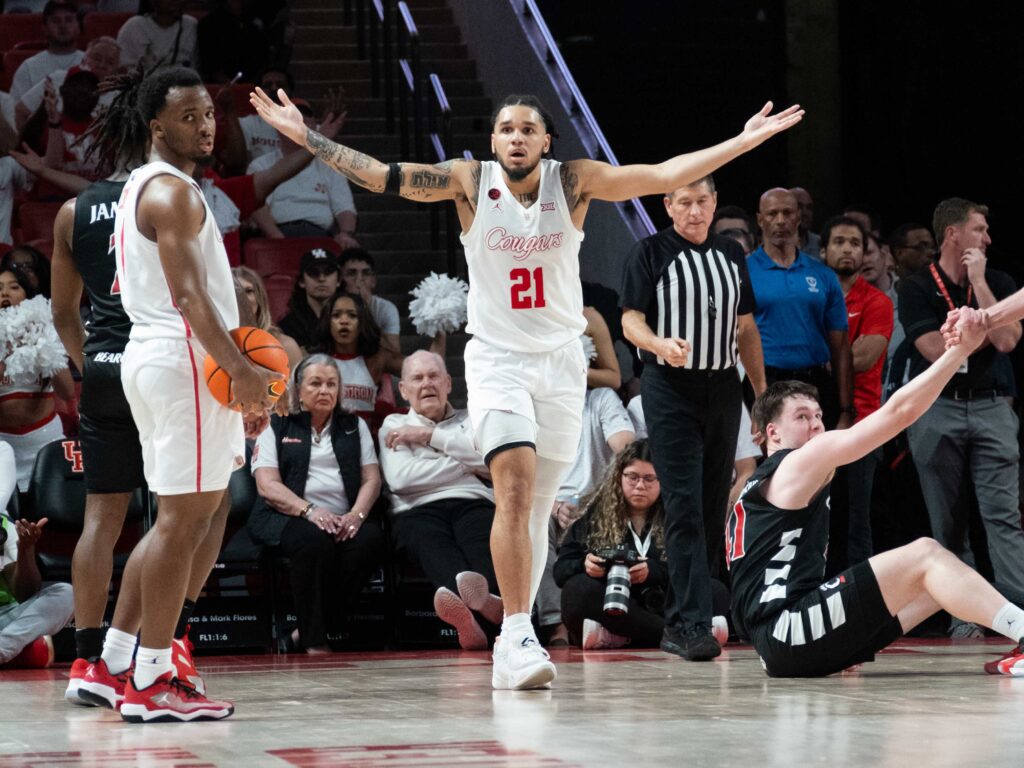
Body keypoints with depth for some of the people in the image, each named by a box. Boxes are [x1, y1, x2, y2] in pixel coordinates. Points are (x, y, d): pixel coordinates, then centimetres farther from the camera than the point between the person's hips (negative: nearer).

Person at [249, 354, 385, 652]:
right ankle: (314, 641, -28)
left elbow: (371, 479, 12)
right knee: (315, 539, -38)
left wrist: (357, 514, -10)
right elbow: (267, 485, -1)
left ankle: (312, 629, -23)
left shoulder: (354, 426, 22)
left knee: (372, 537, -31)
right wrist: (309, 511, -19)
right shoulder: (276, 427, 13)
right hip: (286, 517, -3)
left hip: (343, 521, 3)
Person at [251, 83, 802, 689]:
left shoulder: (575, 183, -4)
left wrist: (749, 139, -12)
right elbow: (382, 176, -8)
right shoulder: (470, 181, -6)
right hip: (497, 359, -2)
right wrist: (305, 136, -14)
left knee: (538, 507, 7)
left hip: (561, 360, 2)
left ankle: (513, 644, 17)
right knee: (516, 487, -21)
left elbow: (664, 176, -8)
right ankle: (518, 635, -23)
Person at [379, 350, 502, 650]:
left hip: (473, 504, 2)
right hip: (418, 510, -2)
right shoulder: (394, 426, 26)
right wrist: (469, 466, 8)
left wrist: (429, 436, 6)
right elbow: (400, 478, 4)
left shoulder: (472, 420, 29)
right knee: (430, 541, -39)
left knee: (479, 538, -37)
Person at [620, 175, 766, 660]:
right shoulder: (650, 253, -1)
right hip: (670, 388, -6)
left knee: (713, 507, 6)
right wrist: (661, 344, -28)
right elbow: (631, 321, -7)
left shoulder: (731, 254, 14)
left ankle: (677, 624, 15)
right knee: (684, 506, -13)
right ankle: (693, 624, -16)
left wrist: (763, 393, 15)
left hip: (722, 387, 6)